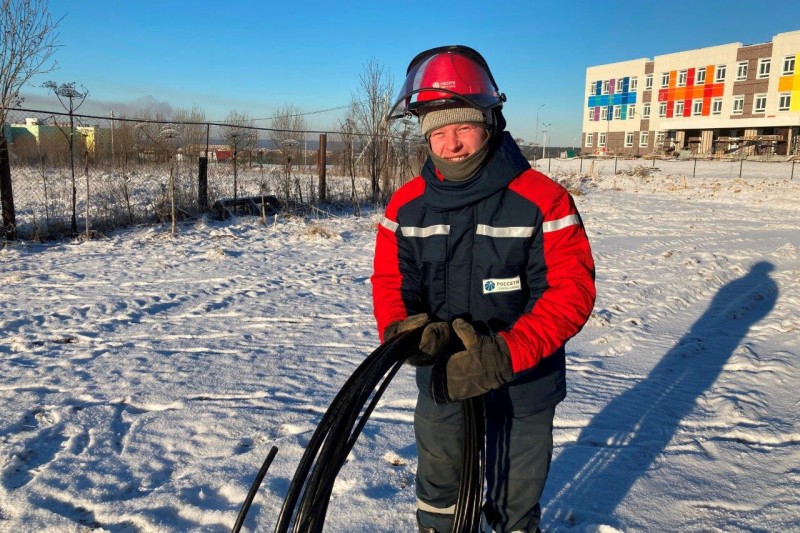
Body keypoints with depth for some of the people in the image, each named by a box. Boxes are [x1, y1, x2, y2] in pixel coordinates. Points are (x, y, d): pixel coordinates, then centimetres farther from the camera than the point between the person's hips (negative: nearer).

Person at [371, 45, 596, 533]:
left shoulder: (543, 200, -17)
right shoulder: (407, 206, -6)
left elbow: (571, 291, -20)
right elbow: (390, 280, -3)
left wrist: (504, 355, -33)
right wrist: (400, 329, -26)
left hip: (521, 390, -2)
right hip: (440, 383, 3)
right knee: (438, 493, 25)